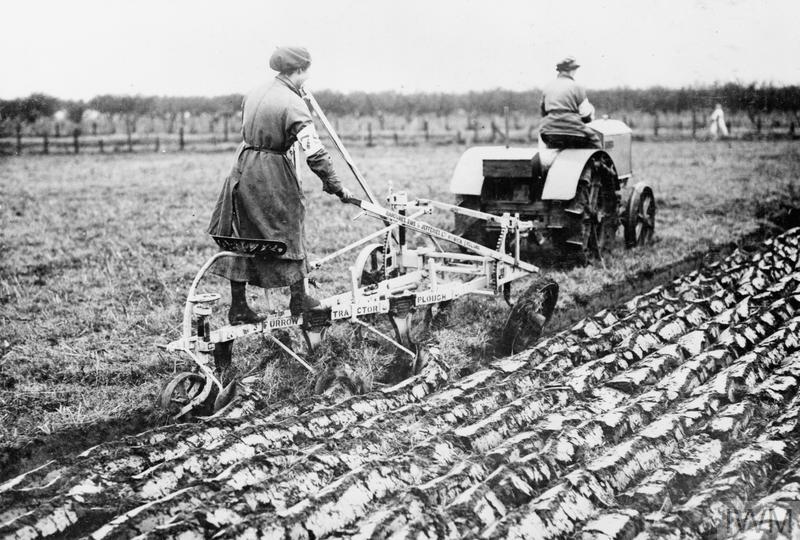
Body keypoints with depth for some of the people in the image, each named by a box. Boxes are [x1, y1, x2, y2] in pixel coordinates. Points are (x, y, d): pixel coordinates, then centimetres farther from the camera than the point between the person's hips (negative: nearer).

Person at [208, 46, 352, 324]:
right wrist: (335, 186, -16)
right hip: (272, 175, -7)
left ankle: (238, 308, 15)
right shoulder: (293, 104, -17)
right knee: (287, 232, 9)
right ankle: (299, 299, 19)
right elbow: (314, 152, -21)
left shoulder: (255, 93, 7)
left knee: (241, 238, 10)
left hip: (243, 169, 7)